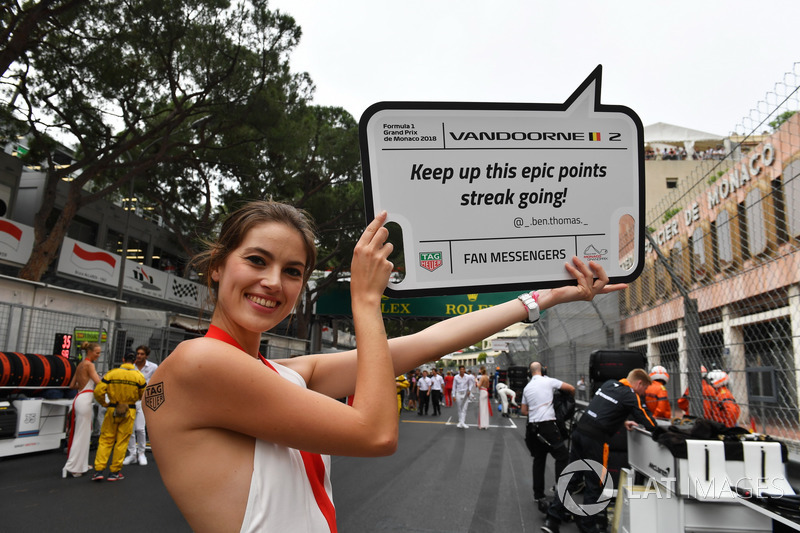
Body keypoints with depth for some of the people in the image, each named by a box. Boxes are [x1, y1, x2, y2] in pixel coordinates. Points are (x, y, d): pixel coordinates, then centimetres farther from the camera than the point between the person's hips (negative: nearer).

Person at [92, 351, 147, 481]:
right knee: (121, 442, 8)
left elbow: (98, 391, -10)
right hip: (129, 411, 0)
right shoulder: (139, 376, -5)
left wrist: (104, 403, 6)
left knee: (105, 440, 10)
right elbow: (143, 396, 3)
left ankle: (99, 470, 7)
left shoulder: (111, 373, -6)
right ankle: (114, 472, 15)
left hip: (112, 410, 0)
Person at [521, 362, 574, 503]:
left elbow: (523, 411, 15)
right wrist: (570, 398, 19)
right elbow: (571, 388, -2)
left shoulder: (527, 387, 11)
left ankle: (538, 494, 18)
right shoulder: (548, 381, -3)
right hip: (547, 425, -5)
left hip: (533, 426, 5)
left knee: (539, 459, 15)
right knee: (562, 457, 4)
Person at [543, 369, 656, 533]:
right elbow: (649, 424, -5)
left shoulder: (609, 384, 16)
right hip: (595, 439, -7)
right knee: (594, 484, 8)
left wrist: (623, 422, 28)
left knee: (571, 477, 12)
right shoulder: (630, 396, -5)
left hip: (579, 431, 7)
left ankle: (552, 520, 11)